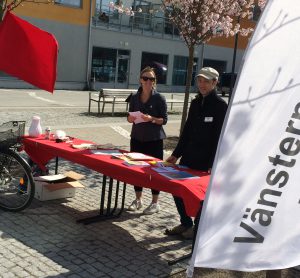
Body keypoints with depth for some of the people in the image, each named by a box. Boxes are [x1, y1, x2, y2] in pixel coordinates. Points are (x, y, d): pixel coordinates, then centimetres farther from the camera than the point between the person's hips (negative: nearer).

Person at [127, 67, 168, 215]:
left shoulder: (159, 98, -7)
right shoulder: (134, 97, 5)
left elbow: (164, 120, -7)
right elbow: (130, 117, 12)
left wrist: (151, 119, -23)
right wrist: (130, 118, -10)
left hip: (154, 140, -4)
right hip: (137, 138, 4)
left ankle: (155, 203, 16)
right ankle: (138, 199, 27)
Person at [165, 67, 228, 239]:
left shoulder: (221, 105, -10)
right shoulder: (196, 103, 11)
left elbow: (220, 137, -14)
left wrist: (213, 163, -19)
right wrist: (176, 154, 13)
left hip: (206, 161, -7)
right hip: (189, 156, 7)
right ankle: (185, 223, 27)